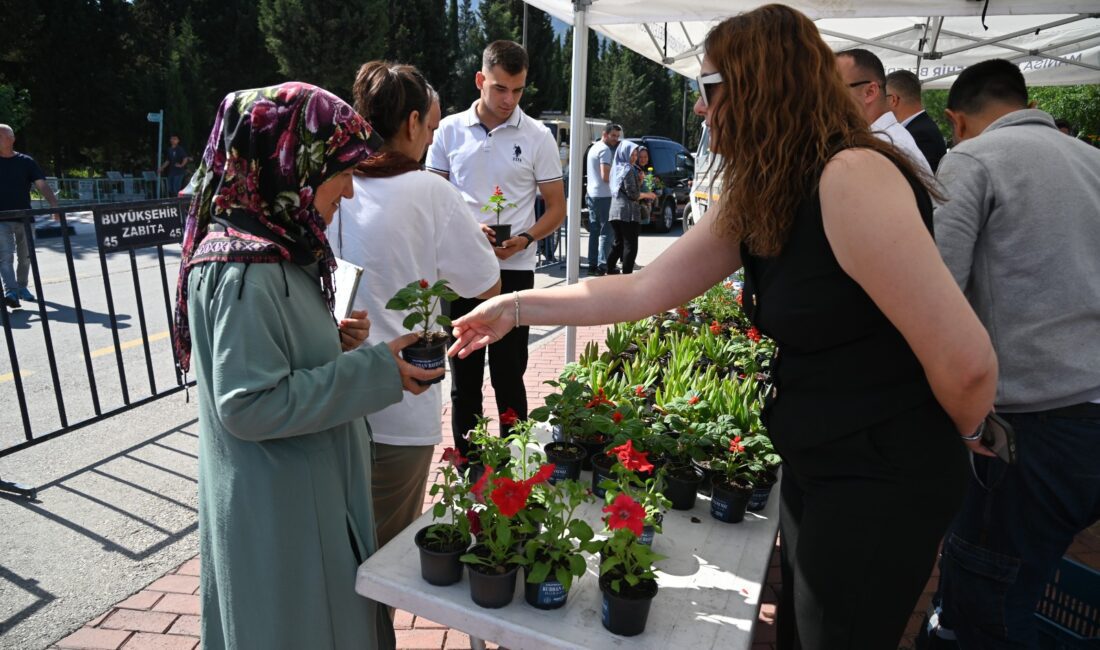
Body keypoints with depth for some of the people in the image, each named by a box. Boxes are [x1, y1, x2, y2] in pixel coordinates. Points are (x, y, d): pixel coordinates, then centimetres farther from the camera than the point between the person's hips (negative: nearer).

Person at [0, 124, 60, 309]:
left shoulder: (26, 162, 2)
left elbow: (42, 185, -7)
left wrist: (55, 205, -22)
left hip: (24, 217, 1)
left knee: (25, 255, 12)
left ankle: (22, 287, 29)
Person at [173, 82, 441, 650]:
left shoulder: (277, 249, 6)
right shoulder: (245, 272, -25)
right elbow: (249, 405, -27)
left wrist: (334, 339, -1)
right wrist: (374, 372, -23)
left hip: (313, 490, 9)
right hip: (278, 512, -9)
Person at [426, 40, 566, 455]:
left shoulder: (538, 136, 1)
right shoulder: (450, 131, 5)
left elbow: (557, 208, 4)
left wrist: (524, 240, -14)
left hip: (514, 270, -2)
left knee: (508, 377, 3)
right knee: (463, 376, 11)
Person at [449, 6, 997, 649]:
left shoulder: (853, 178, -25)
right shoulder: (756, 202, 2)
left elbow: (966, 361, -25)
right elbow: (644, 290, 3)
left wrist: (941, 446, -3)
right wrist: (516, 307, 4)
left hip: (880, 481, -8)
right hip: (813, 470, 8)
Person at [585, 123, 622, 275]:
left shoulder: (594, 147, 19)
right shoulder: (605, 150, -12)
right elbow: (606, 176, -19)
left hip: (591, 194, 9)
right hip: (603, 195, -9)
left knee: (594, 231, 10)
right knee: (606, 231, -7)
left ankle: (592, 265, 12)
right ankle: (602, 265, -10)